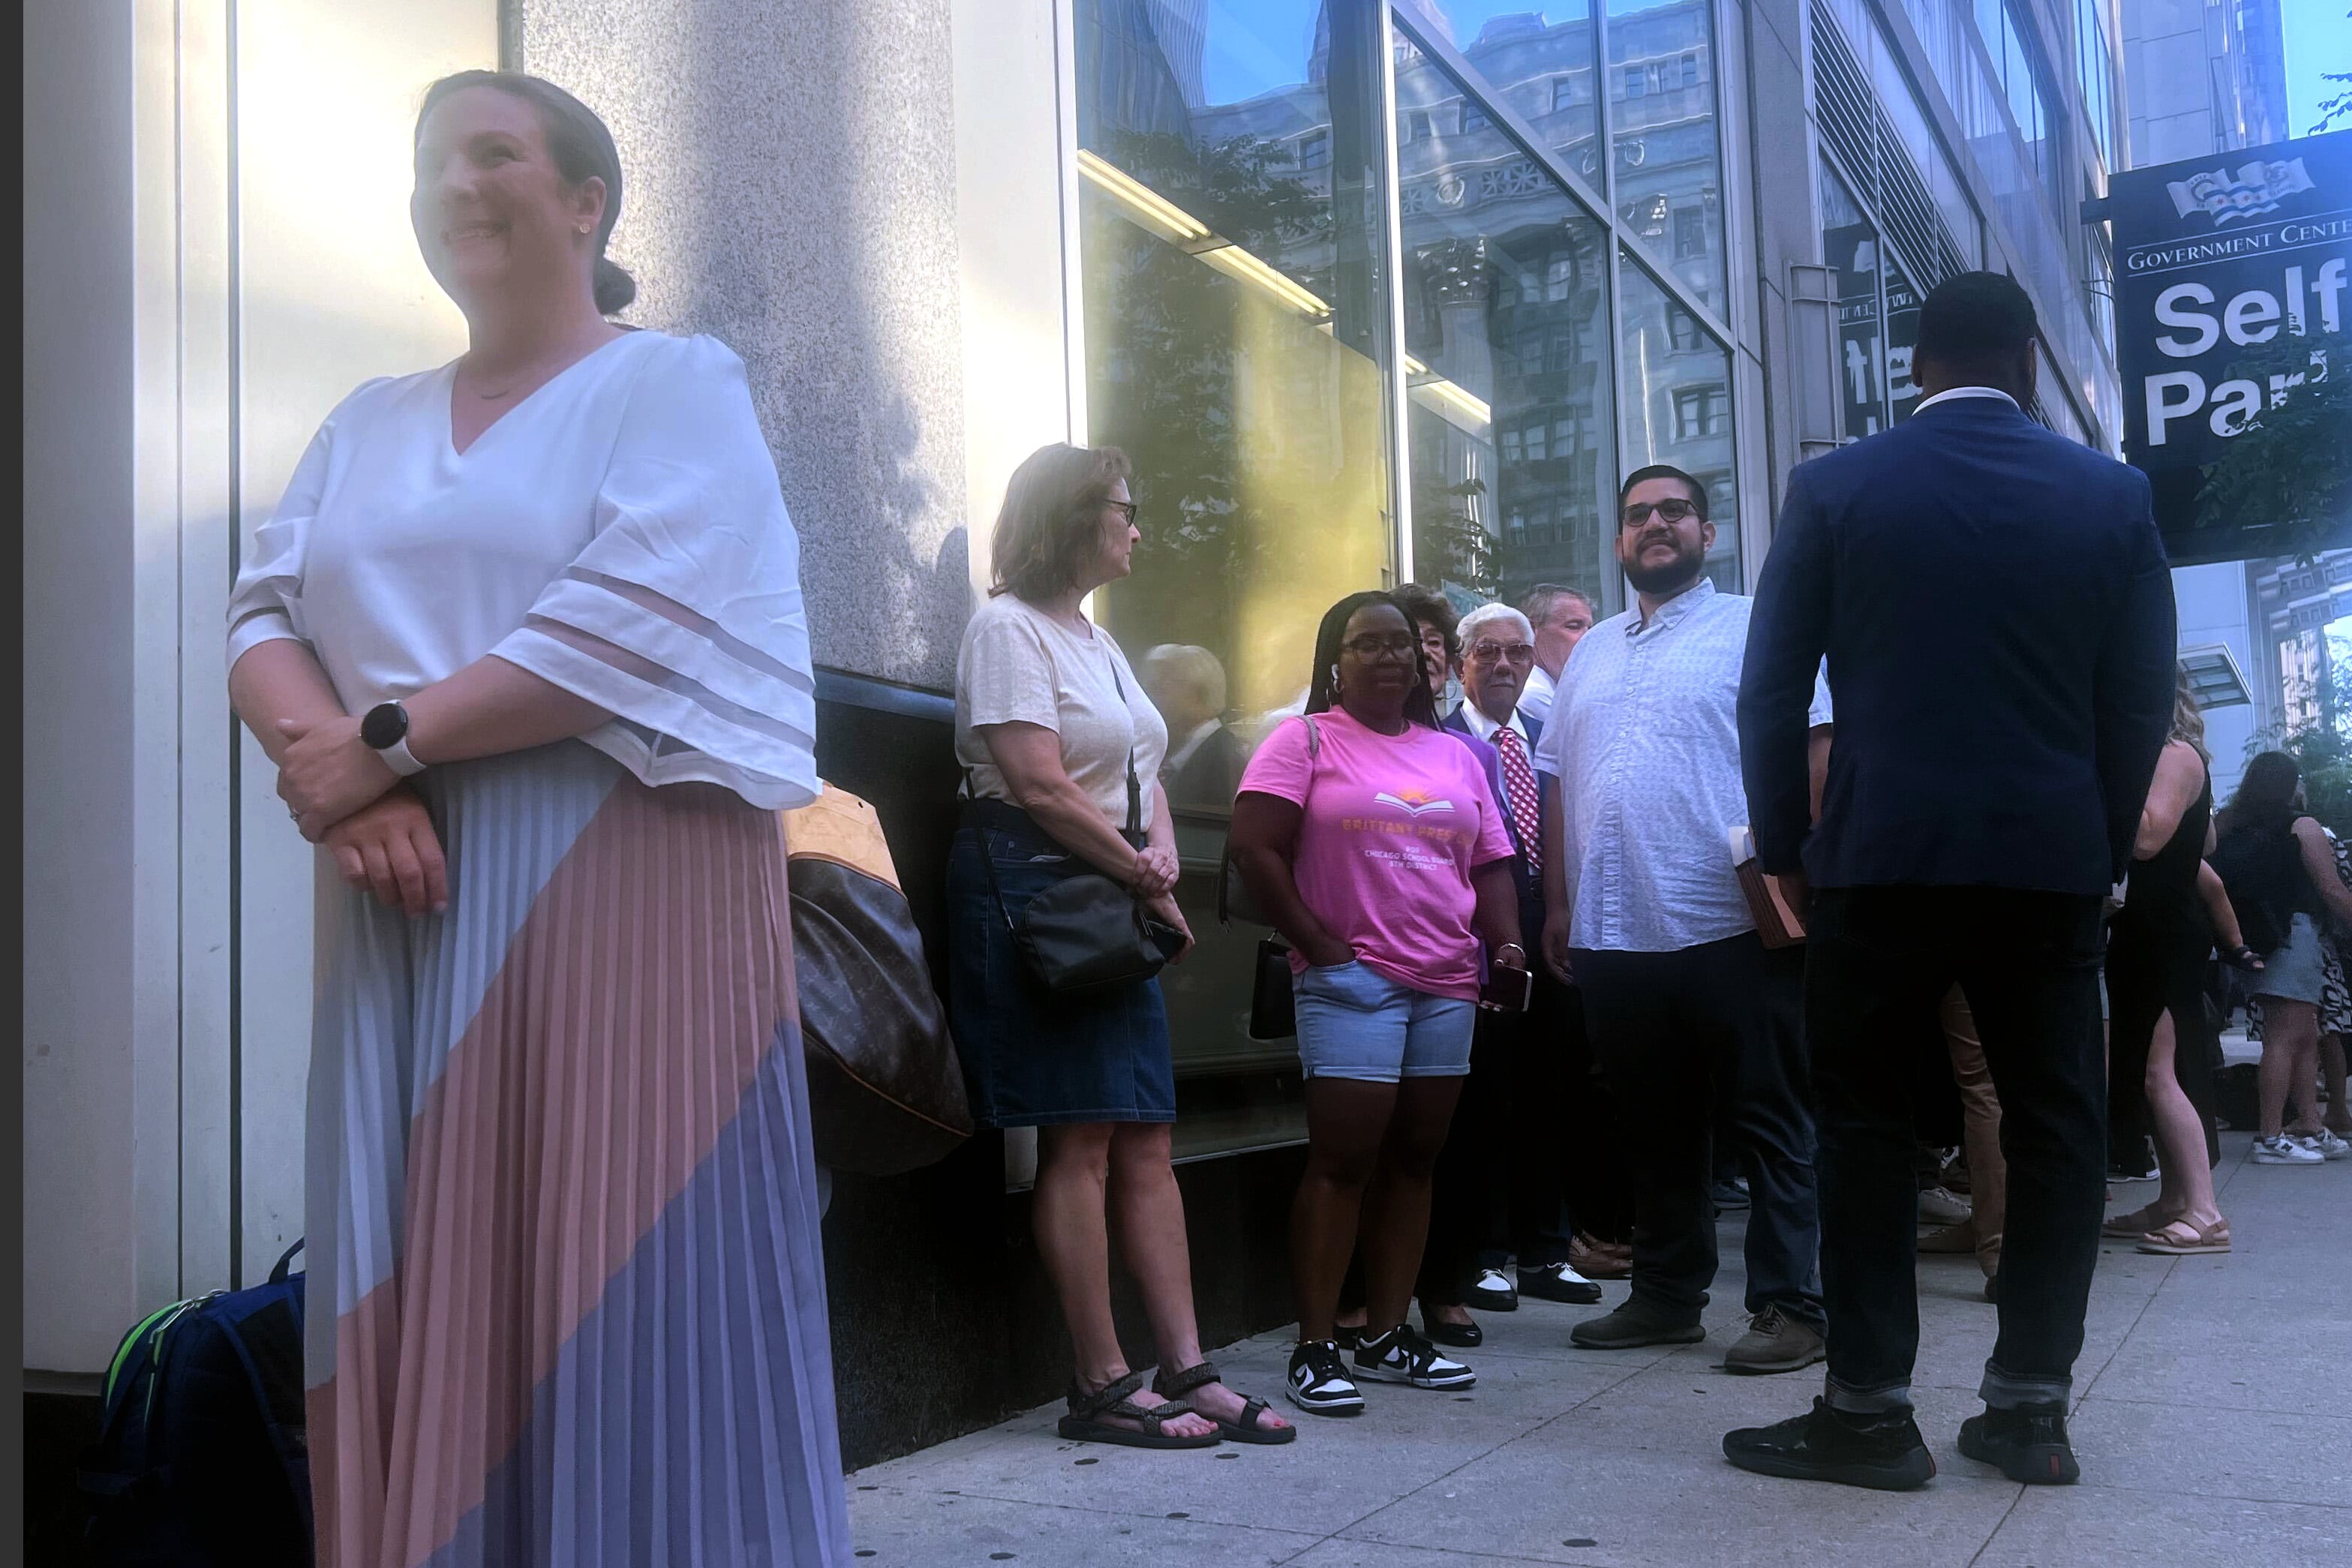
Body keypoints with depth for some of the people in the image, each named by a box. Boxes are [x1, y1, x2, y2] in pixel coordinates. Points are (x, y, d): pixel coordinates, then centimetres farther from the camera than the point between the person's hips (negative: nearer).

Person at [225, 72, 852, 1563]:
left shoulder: (675, 383, 2)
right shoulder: (369, 421, 21)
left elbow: (632, 629, -12)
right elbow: (266, 613, 11)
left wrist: (384, 743, -11)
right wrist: (332, 773, -10)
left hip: (623, 886, -5)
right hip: (412, 899, 6)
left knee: (623, 1283, -4)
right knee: (418, 1288, 5)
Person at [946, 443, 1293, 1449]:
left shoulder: (1096, 639, 22)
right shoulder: (1009, 626, -7)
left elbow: (1143, 775, 19)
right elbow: (1042, 786, -16)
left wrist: (1162, 855, -2)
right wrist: (1145, 879, -8)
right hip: (1033, 894, -9)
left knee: (1146, 1144, 5)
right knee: (1079, 1144, -8)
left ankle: (1187, 1369, 7)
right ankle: (1103, 1387, -2)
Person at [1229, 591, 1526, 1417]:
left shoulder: (1454, 754, 17)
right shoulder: (1304, 740, 1)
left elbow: (1490, 866, 18)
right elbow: (1255, 847, -7)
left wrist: (1506, 944, 1)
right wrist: (1318, 943, -10)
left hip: (1447, 984, 6)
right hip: (1352, 978, -5)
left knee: (1413, 1160, 8)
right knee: (1343, 1159, -8)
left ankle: (1387, 1335, 16)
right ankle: (1315, 1349, -2)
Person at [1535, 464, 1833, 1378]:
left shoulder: (1751, 632, 2)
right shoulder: (1591, 653, 19)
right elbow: (1559, 786, 18)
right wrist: (1558, 905, 12)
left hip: (1728, 927, -6)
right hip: (1613, 933, 6)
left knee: (1766, 1125, 1)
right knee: (1655, 1124, 14)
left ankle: (1789, 1306, 8)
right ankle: (1666, 1295, 23)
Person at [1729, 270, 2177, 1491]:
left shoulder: (1834, 488, -1)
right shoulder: (2113, 495, 4)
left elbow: (1771, 688, -1)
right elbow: (2142, 701, 5)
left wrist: (1786, 847, 8)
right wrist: (2106, 849, 14)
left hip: (1882, 856, -2)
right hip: (2054, 862, 2)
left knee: (1864, 1126, 5)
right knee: (2054, 1127, 10)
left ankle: (1869, 1410, 5)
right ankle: (2030, 1409, 13)